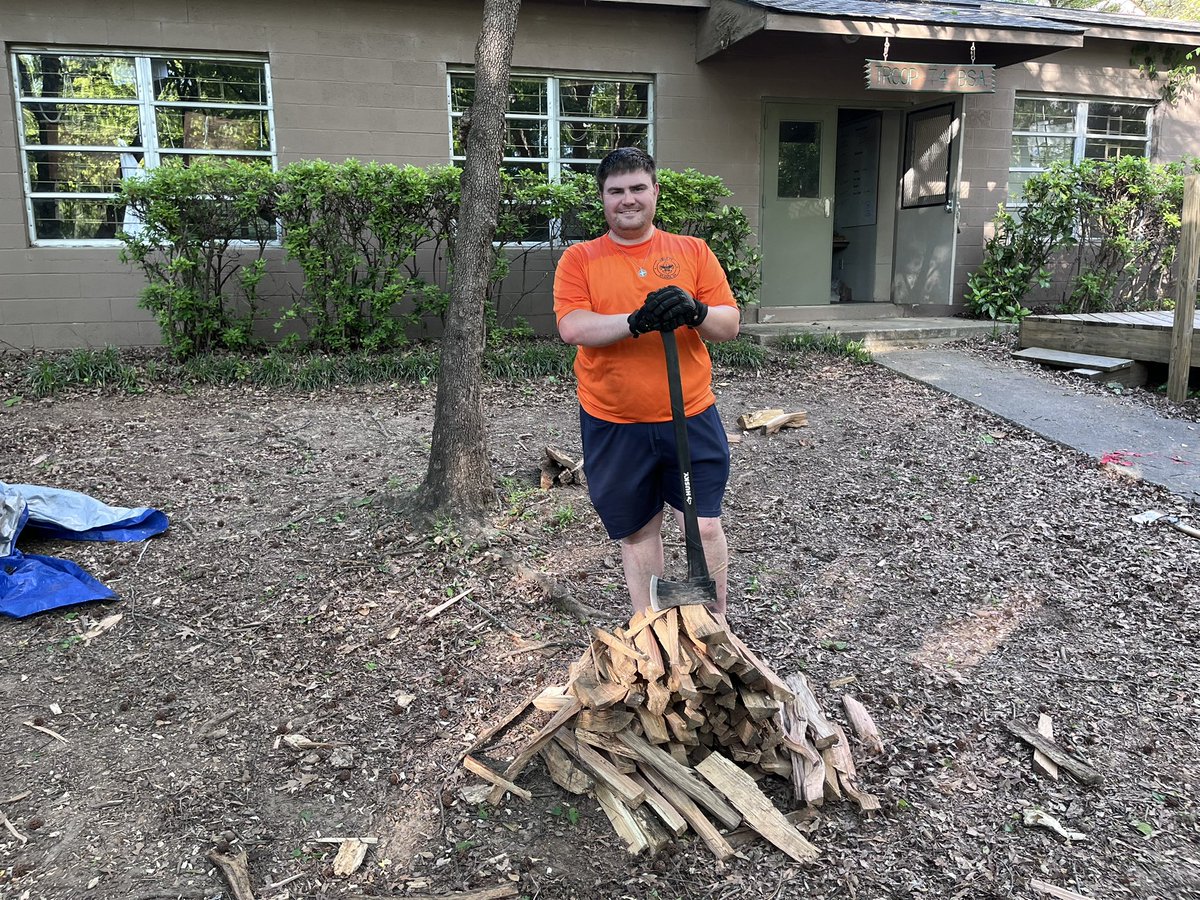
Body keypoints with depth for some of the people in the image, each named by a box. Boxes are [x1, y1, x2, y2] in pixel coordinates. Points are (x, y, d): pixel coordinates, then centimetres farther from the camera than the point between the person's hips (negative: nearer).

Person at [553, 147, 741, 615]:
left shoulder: (693, 251, 6)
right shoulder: (579, 259, 2)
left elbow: (730, 323, 1)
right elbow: (571, 327, -13)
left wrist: (695, 312, -21)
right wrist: (636, 321, -27)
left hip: (690, 418, 1)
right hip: (612, 426, 0)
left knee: (704, 526, 3)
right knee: (636, 532, 11)